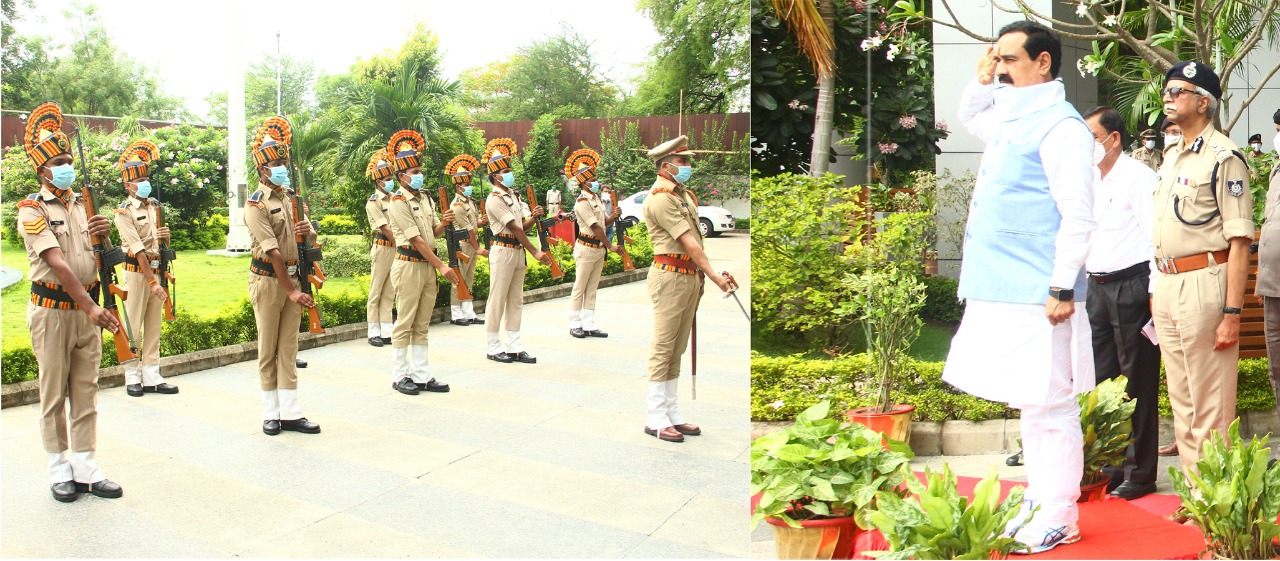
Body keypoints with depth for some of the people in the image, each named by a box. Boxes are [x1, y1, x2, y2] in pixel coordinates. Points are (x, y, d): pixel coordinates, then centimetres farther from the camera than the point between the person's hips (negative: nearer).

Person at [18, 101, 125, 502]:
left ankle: (85, 467, 13)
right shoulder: (32, 210, -9)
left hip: (86, 307, 6)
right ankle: (60, 470, 14)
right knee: (54, 394, 4)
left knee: (86, 392, 7)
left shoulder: (79, 204, 11)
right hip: (53, 310, -6)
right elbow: (58, 263, -21)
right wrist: (91, 307, -30)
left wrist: (100, 235, -5)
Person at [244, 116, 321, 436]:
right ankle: (271, 413, 12)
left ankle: (290, 413, 8)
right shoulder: (256, 204, -11)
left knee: (289, 349, 6)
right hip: (268, 279, -6)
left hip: (292, 277, 6)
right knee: (268, 349, 4)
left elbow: (310, 240, 14)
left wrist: (308, 230, -11)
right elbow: (273, 251, -17)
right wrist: (291, 290, -21)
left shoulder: (291, 197, 10)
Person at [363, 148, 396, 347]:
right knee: (376, 292, 1)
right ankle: (374, 333, 5)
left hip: (396, 248, 6)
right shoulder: (373, 203, -7)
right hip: (382, 247, -6)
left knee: (389, 293, 8)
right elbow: (385, 228, -12)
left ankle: (387, 332, 11)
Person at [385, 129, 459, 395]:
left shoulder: (425, 197, 11)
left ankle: (421, 376, 14)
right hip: (410, 266, -7)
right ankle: (400, 377, 8)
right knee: (405, 324, 0)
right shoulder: (399, 202, -12)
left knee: (422, 325, 9)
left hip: (428, 266, 7)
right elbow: (417, 240, -16)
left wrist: (444, 223, -9)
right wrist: (442, 266, -18)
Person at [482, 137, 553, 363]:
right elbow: (514, 228, -16)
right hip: (503, 250, -9)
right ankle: (493, 348, 5)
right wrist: (535, 252, -17)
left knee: (515, 300, 9)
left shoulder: (513, 195, 15)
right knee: (497, 300, -2)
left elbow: (523, 225, 15)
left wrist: (534, 216, -6)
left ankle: (514, 347, 13)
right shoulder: (495, 199, -12)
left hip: (518, 250, 9)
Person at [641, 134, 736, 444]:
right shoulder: (660, 198, -14)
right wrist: (714, 276, -19)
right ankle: (656, 419, 3)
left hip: (690, 276, 9)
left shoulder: (684, 194, 17)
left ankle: (673, 414, 19)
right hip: (670, 276, -9)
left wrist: (700, 276, 10)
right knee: (663, 349, -4)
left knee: (677, 350, 13)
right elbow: (688, 242, -18)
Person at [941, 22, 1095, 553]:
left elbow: (1078, 215, -17)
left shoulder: (1059, 126, -12)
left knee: (1049, 405, -2)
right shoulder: (1010, 120, 15)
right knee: (1029, 404, 16)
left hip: (1038, 297, -9)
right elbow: (968, 114, 39)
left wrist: (1062, 288, -20)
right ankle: (1039, 499, 26)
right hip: (1003, 292, 9)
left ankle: (1059, 519, 6)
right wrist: (982, 79, 19)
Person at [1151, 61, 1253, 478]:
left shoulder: (1223, 157, -10)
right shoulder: (1171, 155, 17)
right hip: (1166, 286, 9)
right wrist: (1158, 289, 16)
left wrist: (1232, 313, -20)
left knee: (1211, 407, -3)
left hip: (1203, 284, -9)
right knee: (1181, 402, 14)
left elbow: (1240, 240, -15)